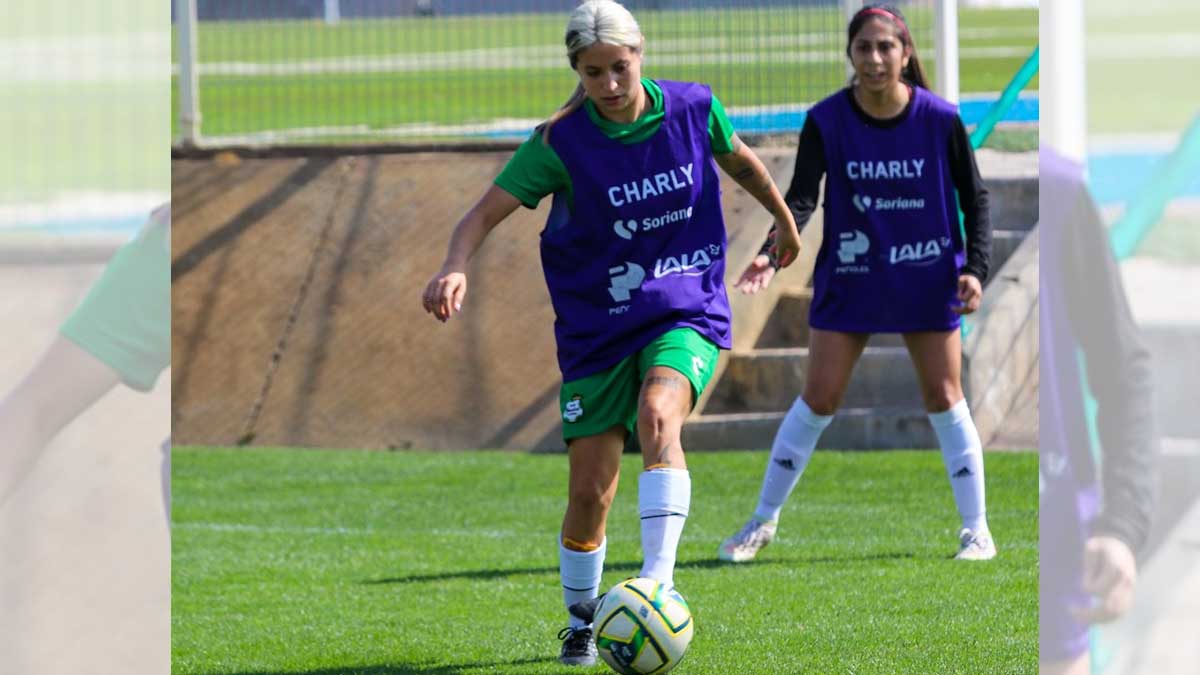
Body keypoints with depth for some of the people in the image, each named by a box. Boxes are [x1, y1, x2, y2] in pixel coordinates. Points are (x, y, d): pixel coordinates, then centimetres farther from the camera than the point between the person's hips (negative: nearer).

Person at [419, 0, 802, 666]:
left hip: (686, 313, 0)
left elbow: (739, 159, 16)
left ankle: (659, 581, -38)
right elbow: (485, 213, -18)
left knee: (658, 414, -33)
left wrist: (784, 219, 32)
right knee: (589, 491, -2)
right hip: (597, 328, 0)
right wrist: (456, 267, -39)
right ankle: (580, 621, 24)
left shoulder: (693, 109, -6)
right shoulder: (562, 142, -12)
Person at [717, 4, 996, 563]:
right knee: (818, 400, 0)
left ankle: (976, 531, 12)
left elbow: (975, 198, 1)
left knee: (944, 399, 0)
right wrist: (772, 255, -32)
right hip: (849, 279, 0)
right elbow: (801, 198, -14)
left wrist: (975, 269, -10)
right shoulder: (826, 121, -9)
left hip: (928, 281, 0)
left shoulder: (940, 119, -9)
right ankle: (762, 522, 13)